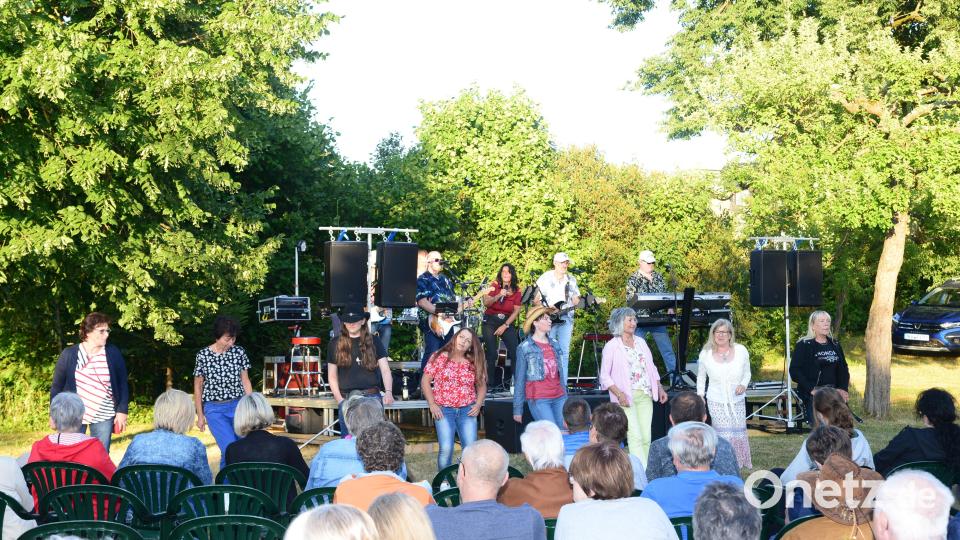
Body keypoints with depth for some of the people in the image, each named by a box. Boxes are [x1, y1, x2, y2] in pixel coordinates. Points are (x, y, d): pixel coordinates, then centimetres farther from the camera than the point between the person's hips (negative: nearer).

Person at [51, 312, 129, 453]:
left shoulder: (113, 353, -2)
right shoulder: (68, 354, -5)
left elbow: (123, 384, 3)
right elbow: (57, 386, 2)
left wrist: (122, 411, -3)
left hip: (103, 416, 1)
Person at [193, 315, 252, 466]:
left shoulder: (239, 352, 0)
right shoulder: (203, 355, -5)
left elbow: (245, 381, 8)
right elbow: (198, 387, 4)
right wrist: (200, 415, 5)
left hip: (238, 406, 3)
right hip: (214, 409, -3)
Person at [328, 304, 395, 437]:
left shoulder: (373, 342, 6)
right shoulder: (335, 344, 7)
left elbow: (385, 370, -2)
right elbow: (332, 376, 11)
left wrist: (388, 392, -20)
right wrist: (339, 400, -2)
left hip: (372, 397, -1)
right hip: (347, 399, 1)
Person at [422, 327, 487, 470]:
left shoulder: (474, 363, 8)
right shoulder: (439, 357, 1)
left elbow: (482, 385, 14)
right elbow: (425, 381, 2)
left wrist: (478, 405, -2)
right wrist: (432, 404, -6)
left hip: (467, 410, 2)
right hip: (443, 410, -2)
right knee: (446, 448, -14)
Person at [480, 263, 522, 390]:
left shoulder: (516, 290, 4)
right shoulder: (494, 285, 0)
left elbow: (516, 311, -1)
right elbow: (486, 303, -10)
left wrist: (505, 326, -9)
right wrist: (499, 296, -25)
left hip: (507, 322, 2)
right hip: (490, 321, -2)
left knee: (515, 352, -12)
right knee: (492, 354, -8)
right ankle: (491, 384, 0)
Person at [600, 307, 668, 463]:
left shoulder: (641, 342, 16)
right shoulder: (611, 346, -2)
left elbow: (652, 368, 22)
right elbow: (604, 376, -4)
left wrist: (659, 388, 10)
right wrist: (619, 394, -16)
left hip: (645, 396, 6)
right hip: (626, 397, -6)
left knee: (646, 438, 1)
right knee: (635, 437, -15)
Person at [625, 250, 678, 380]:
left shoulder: (659, 277, 11)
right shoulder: (633, 279, -3)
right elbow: (631, 300, -8)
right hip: (641, 319, -4)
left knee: (667, 348, 4)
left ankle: (674, 372, 9)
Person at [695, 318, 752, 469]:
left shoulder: (741, 350, -2)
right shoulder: (706, 353, -2)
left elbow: (747, 373, 11)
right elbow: (701, 376, 12)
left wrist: (743, 384, -8)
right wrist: (700, 395, 3)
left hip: (737, 400, 2)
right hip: (716, 401, -2)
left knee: (739, 433, 6)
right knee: (724, 435, -11)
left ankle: (739, 464, 21)